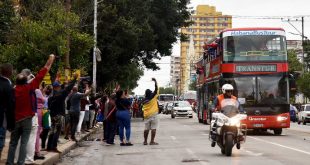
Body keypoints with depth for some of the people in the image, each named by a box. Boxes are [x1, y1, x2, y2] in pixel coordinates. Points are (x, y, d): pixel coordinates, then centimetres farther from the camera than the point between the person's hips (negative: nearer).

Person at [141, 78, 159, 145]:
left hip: (146, 115, 5)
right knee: (153, 128, -4)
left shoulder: (144, 100, 7)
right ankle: (152, 141, -7)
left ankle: (145, 141, 12)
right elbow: (156, 89, -4)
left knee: (146, 128, 9)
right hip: (153, 114, -5)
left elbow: (143, 109, 13)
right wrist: (155, 81, 4)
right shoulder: (153, 97, -7)